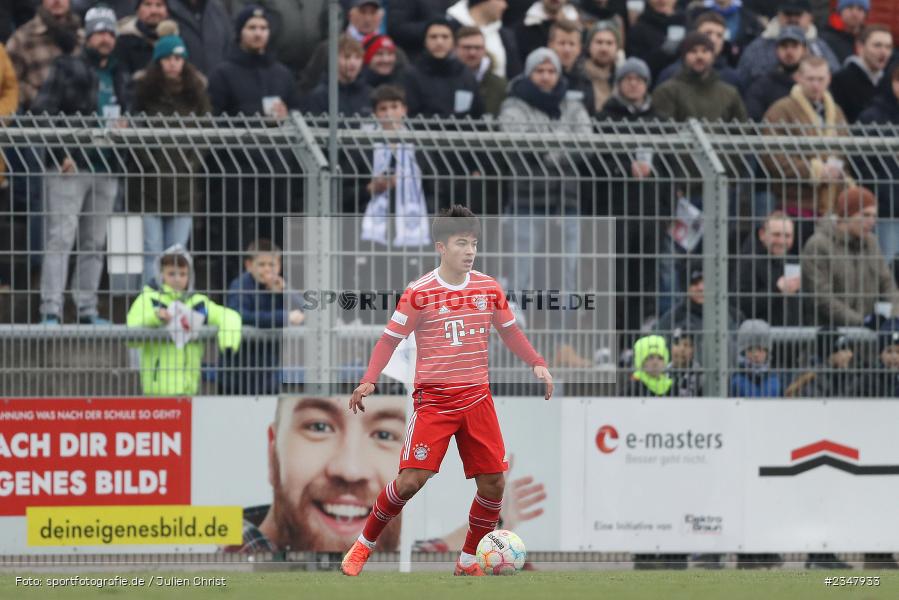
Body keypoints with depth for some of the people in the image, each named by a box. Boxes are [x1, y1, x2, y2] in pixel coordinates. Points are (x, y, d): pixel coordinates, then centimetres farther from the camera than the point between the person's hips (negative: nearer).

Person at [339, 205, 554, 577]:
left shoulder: (488, 289, 4)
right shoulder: (419, 293, -8)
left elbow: (510, 332, 17)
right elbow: (390, 338, -3)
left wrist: (536, 363, 3)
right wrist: (369, 380, -17)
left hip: (477, 398, 4)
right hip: (434, 400, -4)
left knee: (493, 483, -1)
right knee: (411, 480, -13)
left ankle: (468, 561, 16)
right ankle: (364, 545, 8)